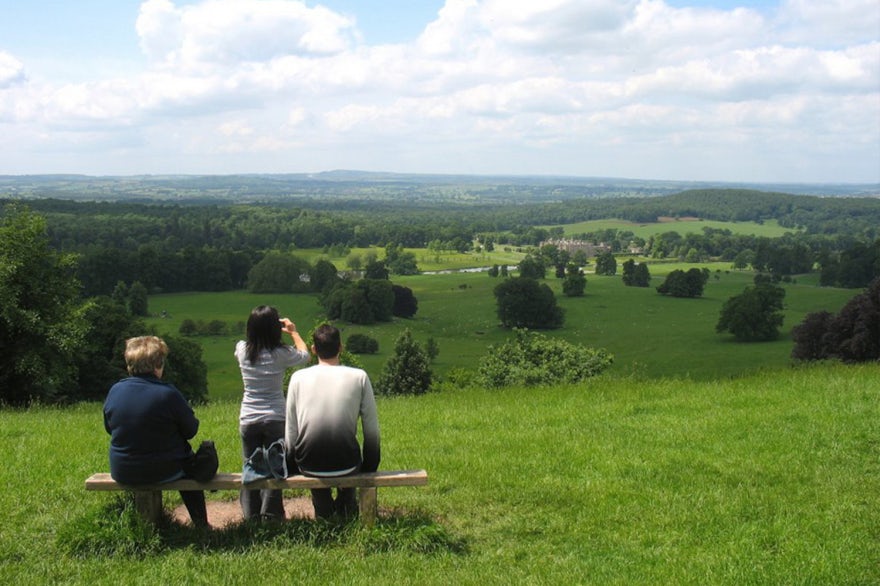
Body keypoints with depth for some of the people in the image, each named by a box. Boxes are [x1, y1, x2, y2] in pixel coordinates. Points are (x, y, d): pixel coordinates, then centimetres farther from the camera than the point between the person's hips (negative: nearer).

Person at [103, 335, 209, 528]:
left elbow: (109, 428, 9)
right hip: (164, 471, -4)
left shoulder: (115, 391, -7)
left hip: (122, 473, 4)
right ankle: (201, 524, 35)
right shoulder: (168, 393, -19)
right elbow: (190, 430, -8)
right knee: (190, 463, 28)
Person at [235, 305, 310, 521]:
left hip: (248, 420, 2)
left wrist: (260, 326, 29)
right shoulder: (282, 354, -13)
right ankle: (270, 516, 9)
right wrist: (293, 331, 20)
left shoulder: (242, 350, -8)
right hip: (275, 419, -2)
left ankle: (251, 516, 15)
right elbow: (305, 355, 8)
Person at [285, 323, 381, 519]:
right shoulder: (359, 377, -3)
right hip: (346, 466, -1)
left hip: (308, 465, 1)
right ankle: (346, 508, 39)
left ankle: (323, 510, 37)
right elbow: (372, 430, 0)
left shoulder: (298, 378, 0)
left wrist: (291, 463, 19)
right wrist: (370, 466, 15)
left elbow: (290, 430, 4)